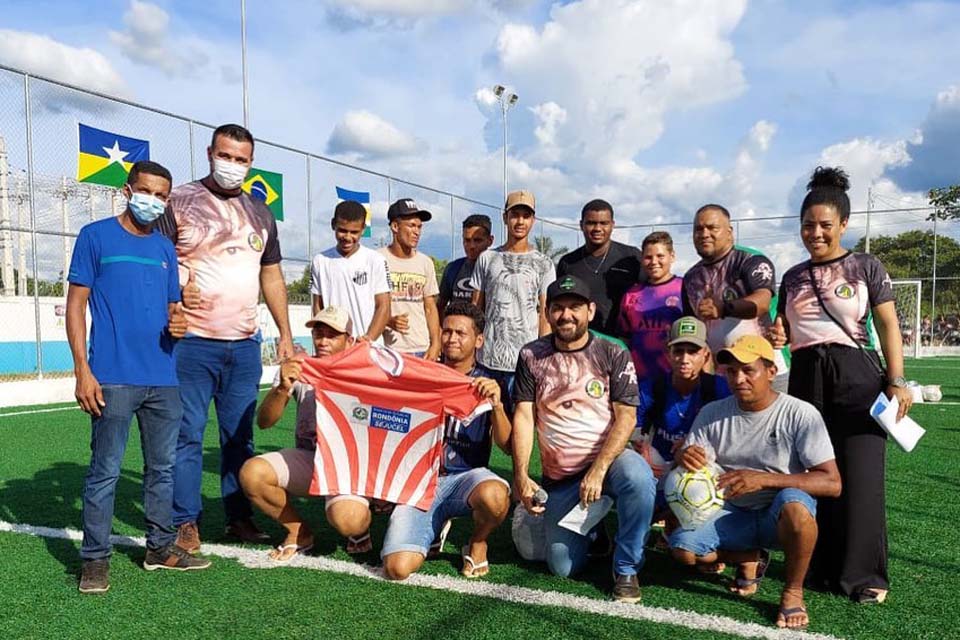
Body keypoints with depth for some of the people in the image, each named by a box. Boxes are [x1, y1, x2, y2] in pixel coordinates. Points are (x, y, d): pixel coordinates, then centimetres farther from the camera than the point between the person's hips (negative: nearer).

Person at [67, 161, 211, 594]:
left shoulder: (165, 248, 15)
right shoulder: (95, 236, 1)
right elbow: (76, 304, -2)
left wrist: (178, 324, -4)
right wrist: (82, 369, -10)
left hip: (163, 378, 5)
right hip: (113, 378, -5)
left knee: (163, 467, 11)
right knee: (105, 471, -1)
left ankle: (160, 547, 24)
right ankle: (95, 559, 11)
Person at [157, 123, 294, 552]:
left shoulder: (260, 213, 15)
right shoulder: (180, 202, 0)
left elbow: (272, 276, 19)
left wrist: (285, 334, 14)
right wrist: (174, 294, -21)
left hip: (245, 343, 5)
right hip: (192, 341, -4)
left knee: (240, 435, 10)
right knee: (187, 434, 0)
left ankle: (239, 517, 19)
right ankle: (185, 523, 12)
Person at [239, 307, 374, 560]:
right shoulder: (297, 369, 2)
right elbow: (263, 422, -6)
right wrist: (282, 389, -25)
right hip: (307, 457, 4)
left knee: (347, 520, -33)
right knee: (251, 473, -23)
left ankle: (360, 528, 9)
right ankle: (300, 533, 3)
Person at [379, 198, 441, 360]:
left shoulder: (425, 263, 10)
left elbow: (430, 308, 13)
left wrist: (435, 344, 3)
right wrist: (388, 320, -19)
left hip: (422, 350, 4)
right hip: (388, 350, -4)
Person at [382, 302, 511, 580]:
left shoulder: (488, 383, 4)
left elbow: (507, 446, -5)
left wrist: (496, 404, -21)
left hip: (466, 475, -1)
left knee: (494, 495, -38)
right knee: (397, 567, -19)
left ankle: (477, 543, -1)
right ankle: (436, 527, 15)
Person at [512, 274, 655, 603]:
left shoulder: (613, 354, -4)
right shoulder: (532, 356, 1)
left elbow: (626, 417, -11)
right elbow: (523, 417, -2)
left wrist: (597, 471, -23)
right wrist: (521, 477, -12)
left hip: (608, 458, -2)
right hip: (558, 477, 2)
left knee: (638, 477, -37)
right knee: (563, 567, -2)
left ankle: (626, 568, -12)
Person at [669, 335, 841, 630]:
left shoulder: (800, 414, -13)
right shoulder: (711, 414, -2)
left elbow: (832, 483, -19)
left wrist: (764, 478, -31)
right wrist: (683, 458, -28)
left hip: (780, 517, -3)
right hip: (734, 515, 4)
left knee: (794, 504, -38)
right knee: (682, 545, -22)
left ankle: (793, 591, -10)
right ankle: (749, 560, 11)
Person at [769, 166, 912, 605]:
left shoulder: (866, 267, 2)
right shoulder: (793, 277, 12)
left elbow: (888, 326, -1)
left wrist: (897, 381, -8)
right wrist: (776, 336, -6)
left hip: (856, 376, -4)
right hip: (807, 379, 4)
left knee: (860, 476, -4)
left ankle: (863, 573, 8)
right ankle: (827, 567, 18)